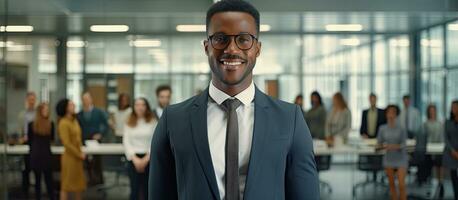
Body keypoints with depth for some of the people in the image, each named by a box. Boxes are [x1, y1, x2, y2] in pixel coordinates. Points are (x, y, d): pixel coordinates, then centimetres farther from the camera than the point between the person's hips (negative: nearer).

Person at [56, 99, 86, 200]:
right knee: (66, 185, 0)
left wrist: (80, 153, 6)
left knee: (79, 183, 16)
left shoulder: (74, 120, 9)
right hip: (69, 157, -8)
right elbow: (67, 143, -21)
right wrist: (79, 154, -14)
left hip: (77, 156, 8)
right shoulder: (63, 123, -17)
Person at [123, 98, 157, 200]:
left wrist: (146, 158, -10)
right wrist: (134, 158, -8)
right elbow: (126, 142, 2)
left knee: (147, 190, 4)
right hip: (134, 158, 1)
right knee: (135, 189, -2)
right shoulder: (130, 123, 7)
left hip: (148, 158, -1)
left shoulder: (153, 122, 1)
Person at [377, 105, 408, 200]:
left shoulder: (401, 129, -7)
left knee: (401, 185, -9)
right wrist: (382, 146, -20)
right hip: (389, 159, 3)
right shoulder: (382, 129, 0)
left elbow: (403, 145, -9)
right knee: (391, 184, 7)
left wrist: (395, 146, -29)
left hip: (401, 159, -2)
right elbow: (379, 144, 2)